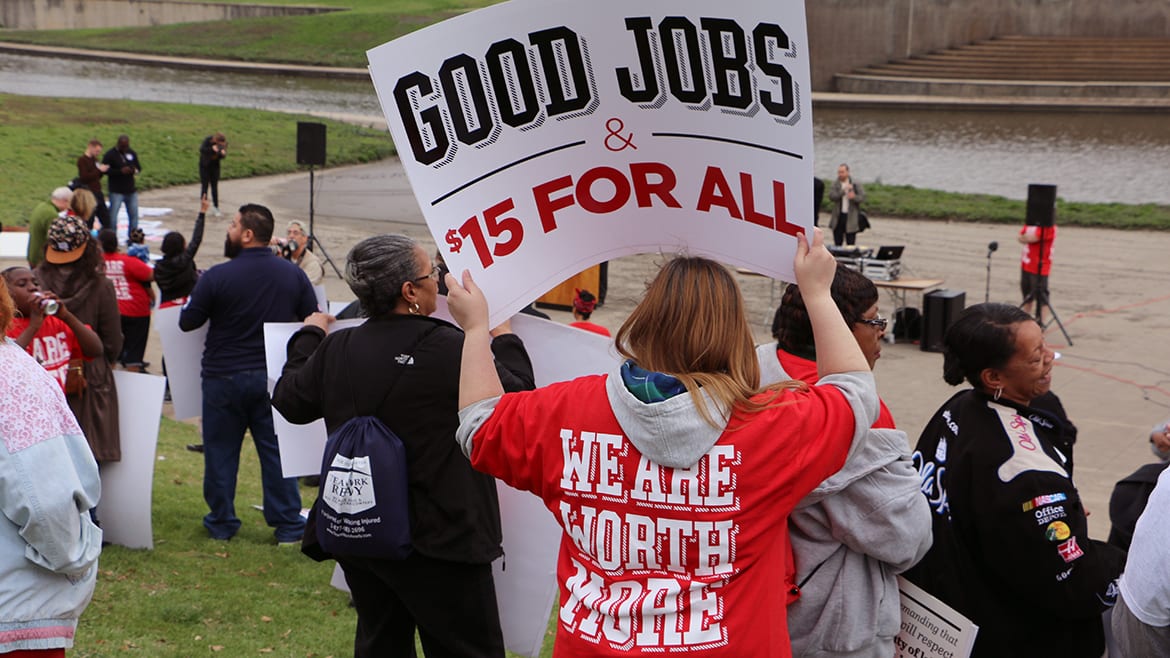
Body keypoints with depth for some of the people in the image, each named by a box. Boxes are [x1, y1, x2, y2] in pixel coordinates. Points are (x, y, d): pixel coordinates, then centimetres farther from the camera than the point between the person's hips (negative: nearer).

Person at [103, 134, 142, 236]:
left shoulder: (132, 153, 8)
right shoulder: (110, 155, -8)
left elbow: (139, 167, 14)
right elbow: (105, 170, -14)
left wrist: (135, 170, -11)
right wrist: (120, 171, -25)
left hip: (131, 190, 5)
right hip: (116, 192, -5)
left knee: (134, 215, 9)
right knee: (113, 215, -4)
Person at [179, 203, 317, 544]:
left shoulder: (217, 276, -14)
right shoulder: (293, 274, -3)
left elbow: (187, 322, -5)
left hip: (224, 377, -3)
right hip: (274, 376, 3)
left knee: (221, 451, 10)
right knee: (277, 450, 8)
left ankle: (221, 524, 19)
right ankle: (288, 525, 9)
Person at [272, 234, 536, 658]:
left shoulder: (337, 349, -2)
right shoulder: (449, 349, -19)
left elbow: (290, 402, 15)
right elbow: (517, 394, -6)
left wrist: (309, 335, 29)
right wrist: (505, 341, 14)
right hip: (440, 541, -6)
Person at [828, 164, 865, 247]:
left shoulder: (856, 184, 1)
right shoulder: (835, 184, 5)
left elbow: (862, 198, -4)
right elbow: (832, 197, -9)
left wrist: (854, 197, -25)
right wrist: (844, 190, -20)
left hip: (851, 218, -2)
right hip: (838, 217, 2)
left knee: (850, 245, -2)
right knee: (837, 244, 7)